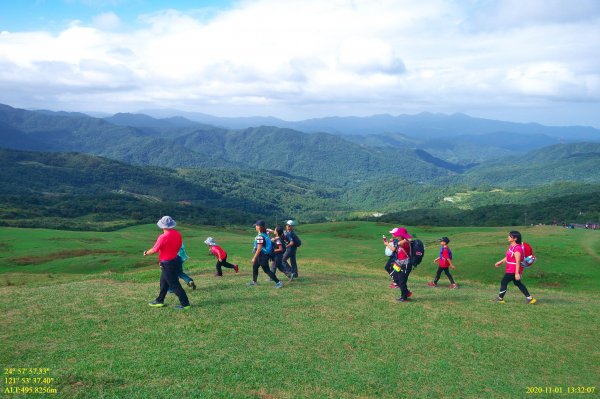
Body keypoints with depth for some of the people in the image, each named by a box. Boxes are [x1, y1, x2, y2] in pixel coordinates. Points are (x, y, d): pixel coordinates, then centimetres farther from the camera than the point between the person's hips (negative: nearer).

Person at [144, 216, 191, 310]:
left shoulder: (163, 237, -24)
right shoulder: (178, 234, -2)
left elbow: (154, 250, -15)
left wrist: (146, 253, 6)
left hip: (168, 264, -8)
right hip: (175, 260, 8)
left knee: (174, 284, 0)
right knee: (164, 281, 22)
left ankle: (185, 304, 5)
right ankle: (160, 300, 34)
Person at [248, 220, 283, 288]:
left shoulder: (260, 236, -21)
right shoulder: (265, 234, 6)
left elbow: (259, 249, -22)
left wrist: (254, 258, -16)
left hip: (262, 255, -10)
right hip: (265, 254, 10)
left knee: (266, 270, -4)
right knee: (254, 266, 23)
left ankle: (278, 282, -3)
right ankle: (254, 281, 36)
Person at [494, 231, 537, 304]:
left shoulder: (517, 248, -23)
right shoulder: (511, 246, 8)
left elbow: (518, 261, -25)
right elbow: (508, 257, 21)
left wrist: (517, 273, -26)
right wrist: (500, 262, 24)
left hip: (513, 271, -10)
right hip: (510, 269, 10)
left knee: (504, 282, 2)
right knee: (518, 283, 18)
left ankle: (500, 298, 16)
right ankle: (529, 298, 23)